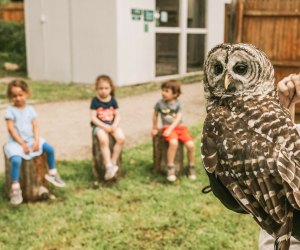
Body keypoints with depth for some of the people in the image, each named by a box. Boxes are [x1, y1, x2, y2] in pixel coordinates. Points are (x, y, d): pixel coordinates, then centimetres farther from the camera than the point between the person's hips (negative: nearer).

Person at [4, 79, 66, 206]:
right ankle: (15, 189, -19)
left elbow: (35, 126, 3)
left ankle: (52, 173, 13)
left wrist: (36, 140, -12)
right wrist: (22, 144, -16)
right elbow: (11, 129, -12)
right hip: (16, 142, -5)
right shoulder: (10, 110, -6)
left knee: (50, 148, -9)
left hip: (31, 139, 5)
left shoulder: (30, 109, 7)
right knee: (16, 160, -31)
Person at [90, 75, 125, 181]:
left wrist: (114, 125, -13)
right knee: (103, 140, -34)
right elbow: (93, 117, -6)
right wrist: (104, 126, -18)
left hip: (112, 125, 3)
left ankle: (113, 163, -13)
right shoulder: (95, 101, -2)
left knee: (121, 138, -25)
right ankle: (109, 166, -27)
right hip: (99, 125, -3)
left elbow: (117, 115, 7)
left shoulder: (113, 100, 6)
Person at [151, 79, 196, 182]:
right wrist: (154, 128, 22)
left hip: (180, 127, 2)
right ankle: (170, 168, -21)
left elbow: (178, 118, -9)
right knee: (173, 143, -34)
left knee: (191, 145, -18)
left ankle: (191, 167, 7)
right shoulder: (160, 103, 3)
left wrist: (170, 129, -22)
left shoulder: (178, 104, 1)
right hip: (167, 127, -2)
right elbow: (155, 115, 19)